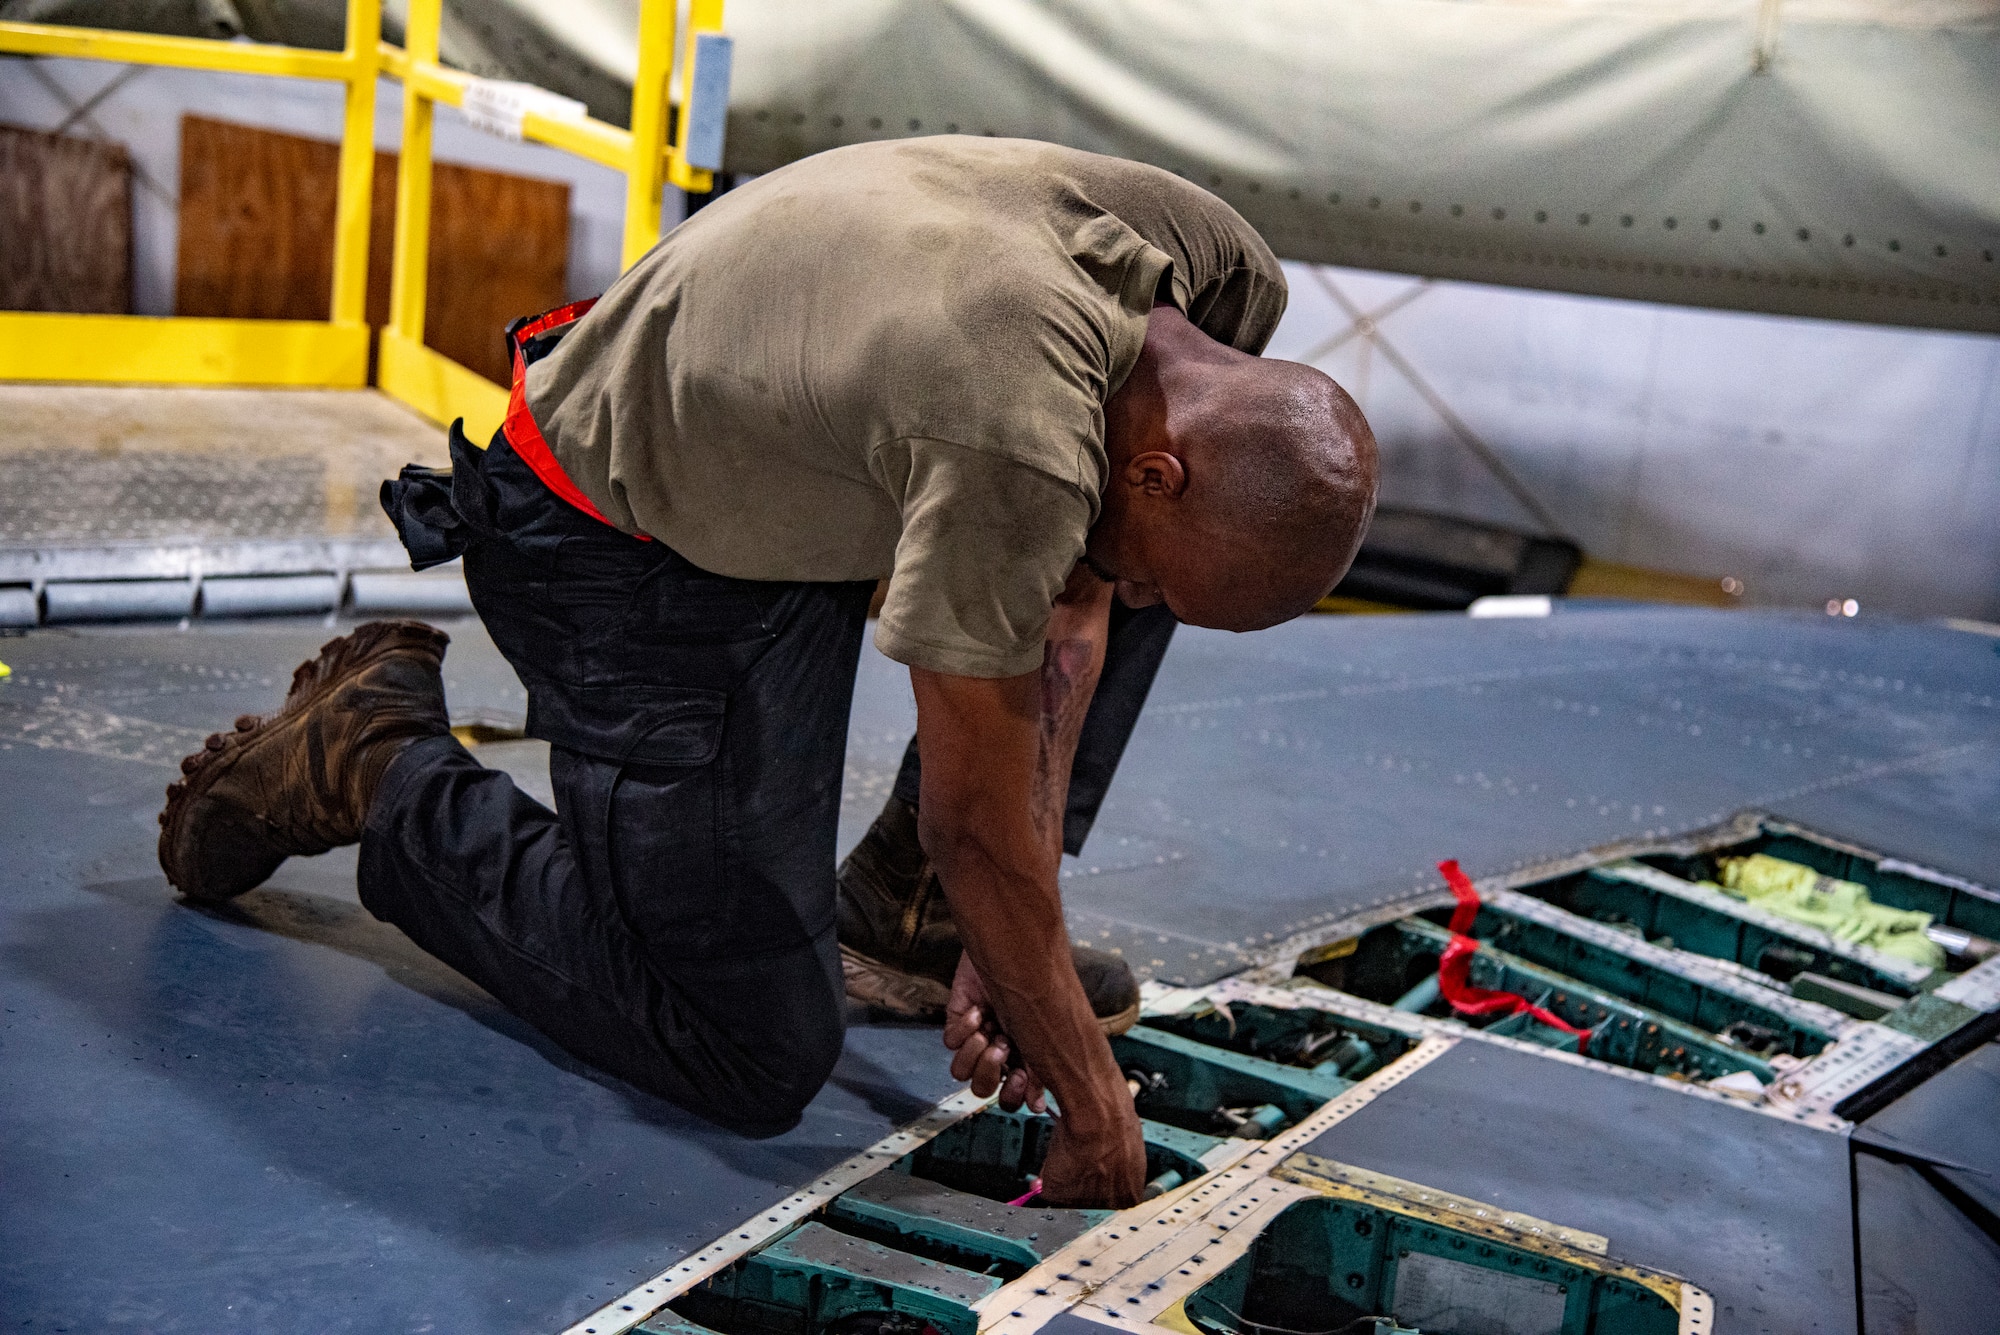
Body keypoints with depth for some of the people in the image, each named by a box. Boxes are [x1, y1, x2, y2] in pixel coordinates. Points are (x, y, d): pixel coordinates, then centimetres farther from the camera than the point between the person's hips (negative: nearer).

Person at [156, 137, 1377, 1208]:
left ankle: (901, 905, 8)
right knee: (755, 1059, -7)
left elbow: (1076, 613, -2)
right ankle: (377, 762, 7)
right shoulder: (1016, 447, -39)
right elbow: (974, 824, -27)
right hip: (623, 548, -8)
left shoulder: (1216, 280, -12)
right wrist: (1094, 1106, -14)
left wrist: (1013, 927, -4)